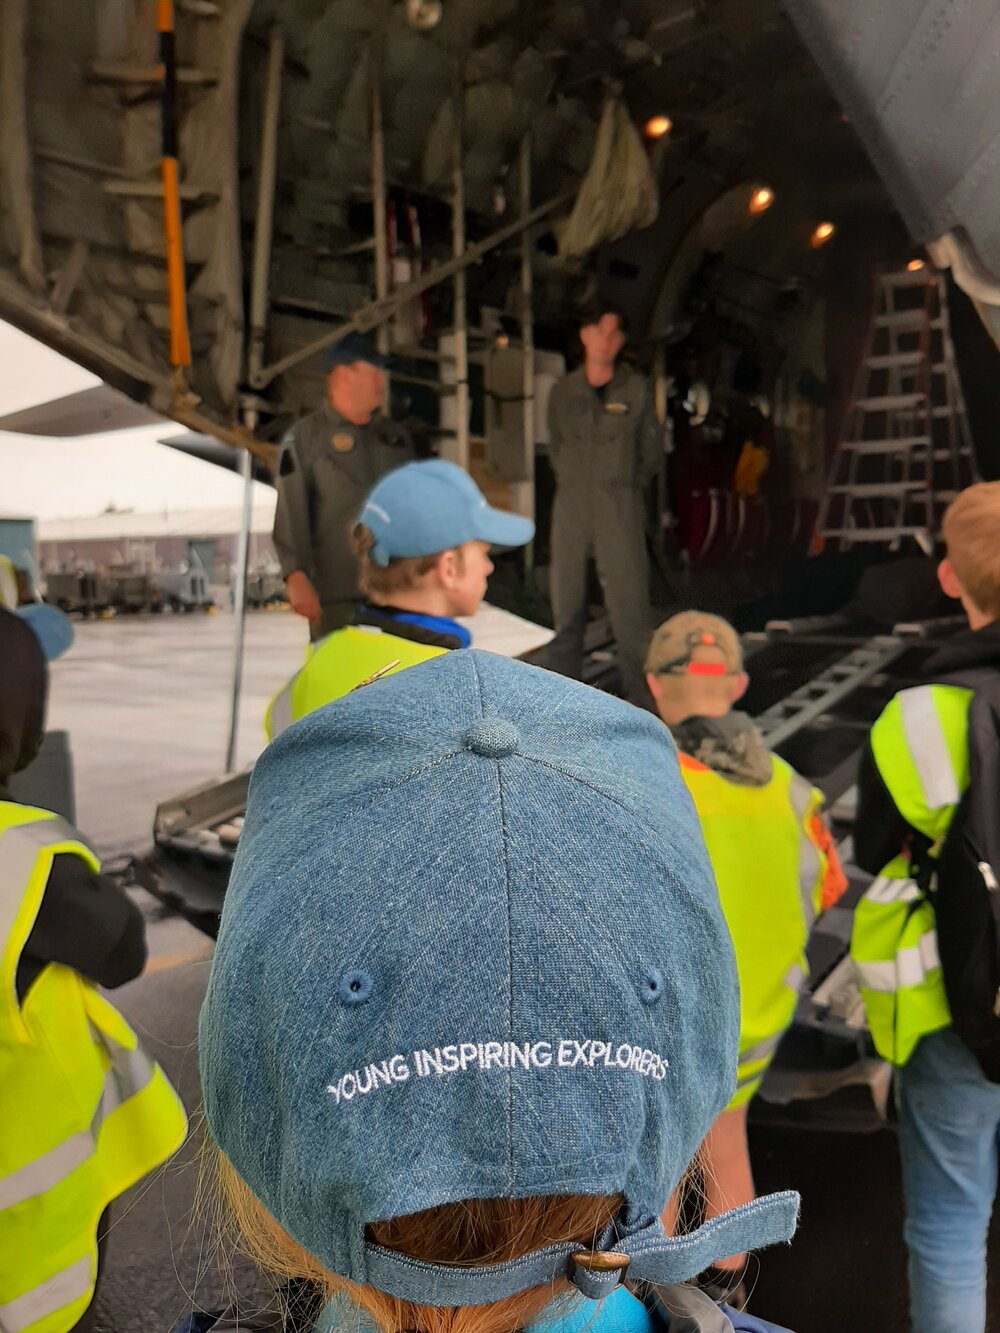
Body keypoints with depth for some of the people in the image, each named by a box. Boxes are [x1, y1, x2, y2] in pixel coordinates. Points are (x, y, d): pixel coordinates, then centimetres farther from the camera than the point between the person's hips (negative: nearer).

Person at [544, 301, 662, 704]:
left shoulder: (636, 390, 3)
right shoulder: (563, 392, 9)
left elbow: (652, 450, 10)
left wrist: (624, 487, 8)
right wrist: (573, 486, 10)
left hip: (621, 508, -2)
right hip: (571, 507, 3)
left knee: (628, 602, -6)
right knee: (566, 603, 6)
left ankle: (641, 694, 2)